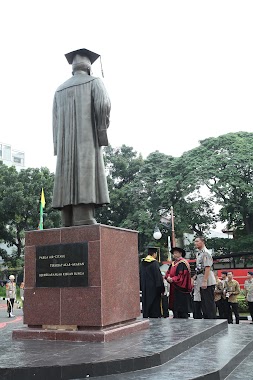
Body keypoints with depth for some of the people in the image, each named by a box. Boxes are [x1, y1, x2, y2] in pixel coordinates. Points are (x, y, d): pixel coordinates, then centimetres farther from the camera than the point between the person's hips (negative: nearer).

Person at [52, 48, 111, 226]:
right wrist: (103, 129, -1)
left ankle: (69, 225, -7)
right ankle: (84, 220, -25)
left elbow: (55, 123, 15)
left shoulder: (60, 90, 22)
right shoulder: (94, 82, 7)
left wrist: (59, 150, 14)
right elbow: (104, 104, -13)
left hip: (65, 144, 5)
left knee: (69, 182, 0)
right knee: (86, 178, -13)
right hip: (87, 139, -5)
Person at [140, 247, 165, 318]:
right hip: (153, 288, -6)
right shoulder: (154, 263, -14)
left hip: (145, 289, 6)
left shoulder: (142, 263, 6)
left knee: (145, 306, 13)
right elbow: (158, 276, -15)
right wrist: (162, 289, -11)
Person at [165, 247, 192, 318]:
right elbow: (168, 272, 14)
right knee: (175, 306, 10)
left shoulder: (183, 263, -10)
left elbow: (182, 275, -18)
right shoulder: (173, 263, 16)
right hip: (174, 289, 8)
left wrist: (173, 279, -18)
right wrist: (168, 277, -8)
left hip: (181, 288, -8)